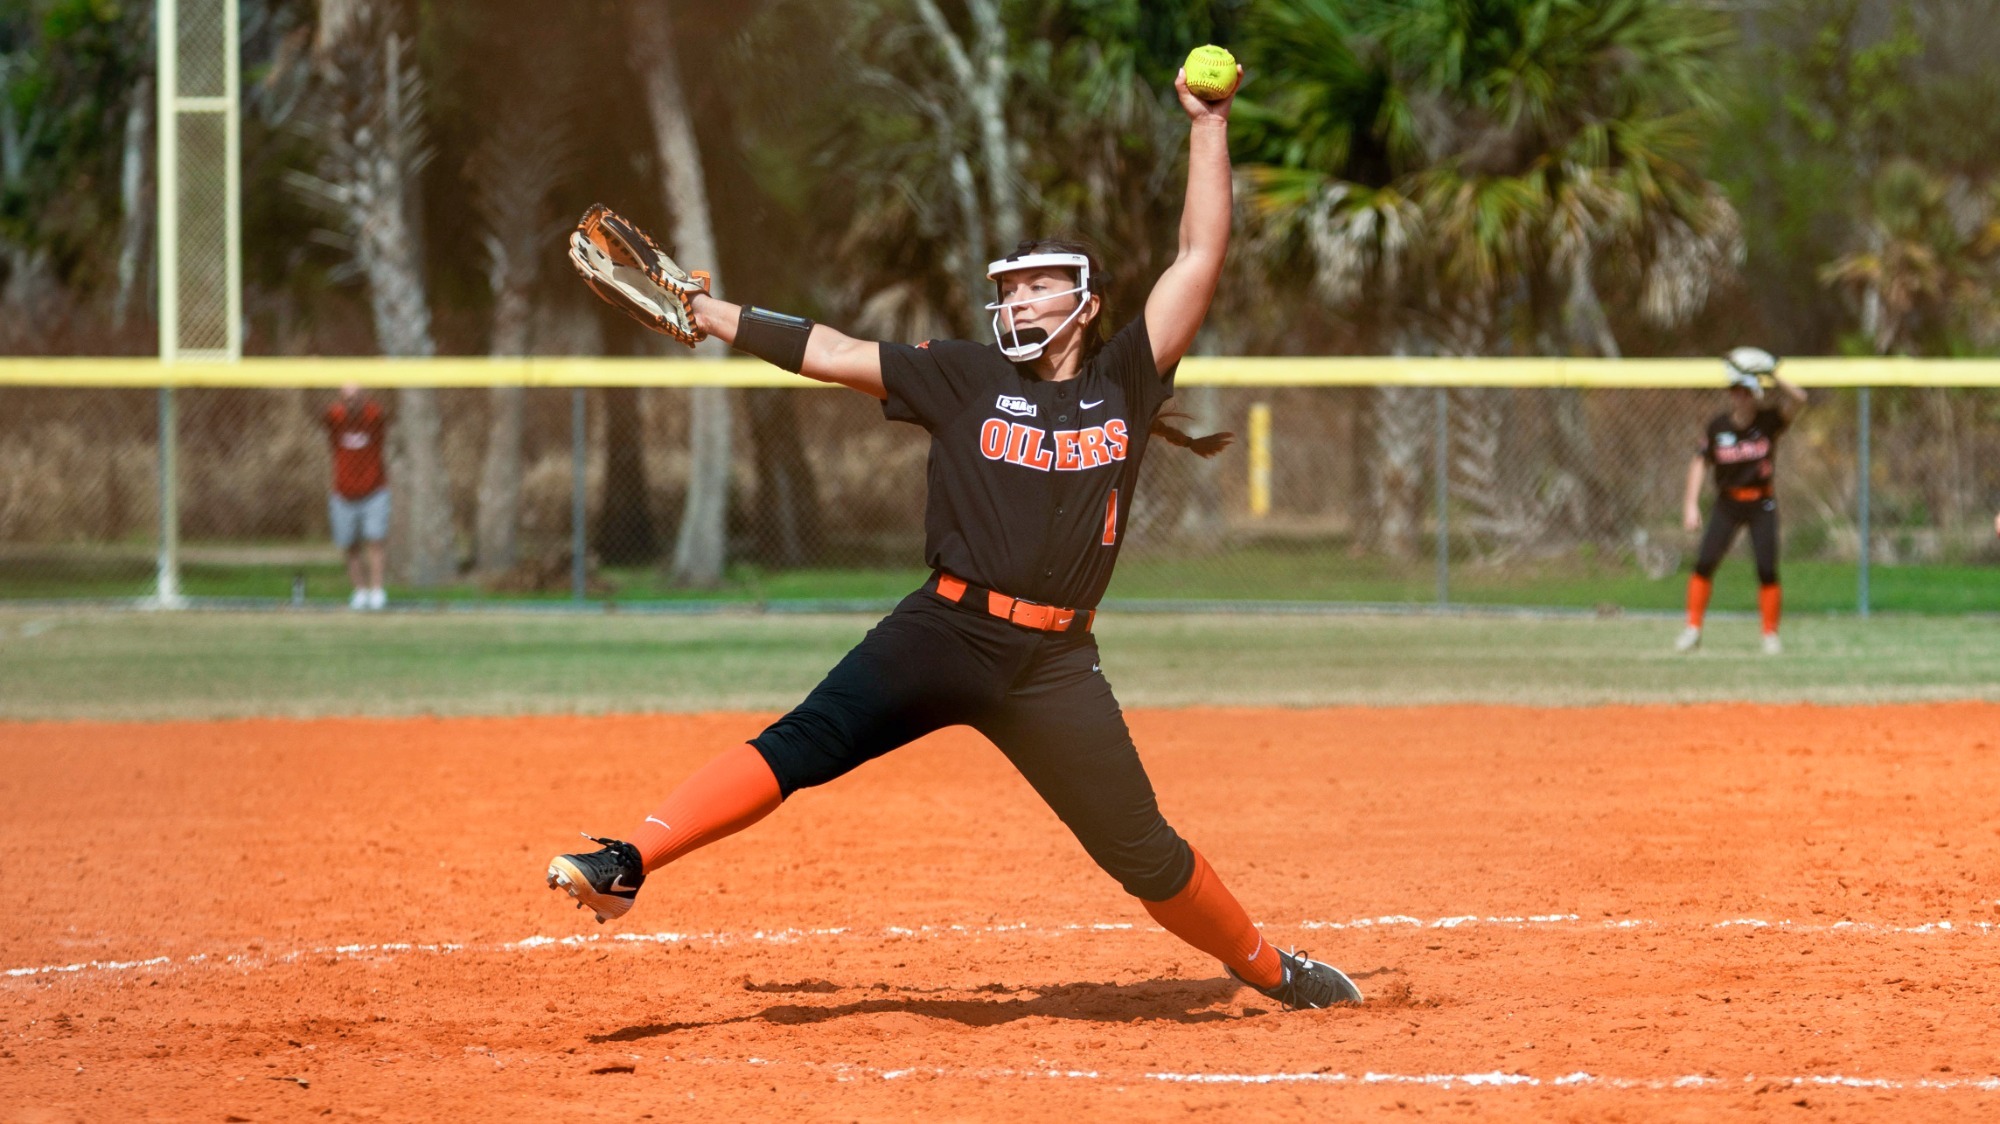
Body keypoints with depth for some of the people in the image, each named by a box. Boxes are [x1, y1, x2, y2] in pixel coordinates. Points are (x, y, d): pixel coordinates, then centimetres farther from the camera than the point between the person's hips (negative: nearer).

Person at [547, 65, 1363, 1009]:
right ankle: (630, 860, -28)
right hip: (947, 630, 0)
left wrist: (1207, 127, 1)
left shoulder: (1125, 384, 8)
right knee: (803, 744, -20)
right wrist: (703, 312, 2)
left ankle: (1267, 968, 23)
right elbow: (829, 352, 6)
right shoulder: (967, 379, 9)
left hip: (1055, 662, 0)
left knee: (1142, 852, 2)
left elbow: (1201, 255, 4)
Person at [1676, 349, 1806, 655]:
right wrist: (1691, 504, -2)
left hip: (1762, 504, -1)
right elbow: (1700, 462, 5)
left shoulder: (1769, 420, -6)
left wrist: (1772, 377, -31)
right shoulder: (1718, 426, -1)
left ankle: (1771, 635, 8)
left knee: (1767, 570, -5)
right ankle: (1693, 629, 0)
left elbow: (1798, 400, -22)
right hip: (1727, 503, 2)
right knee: (1705, 562, -8)